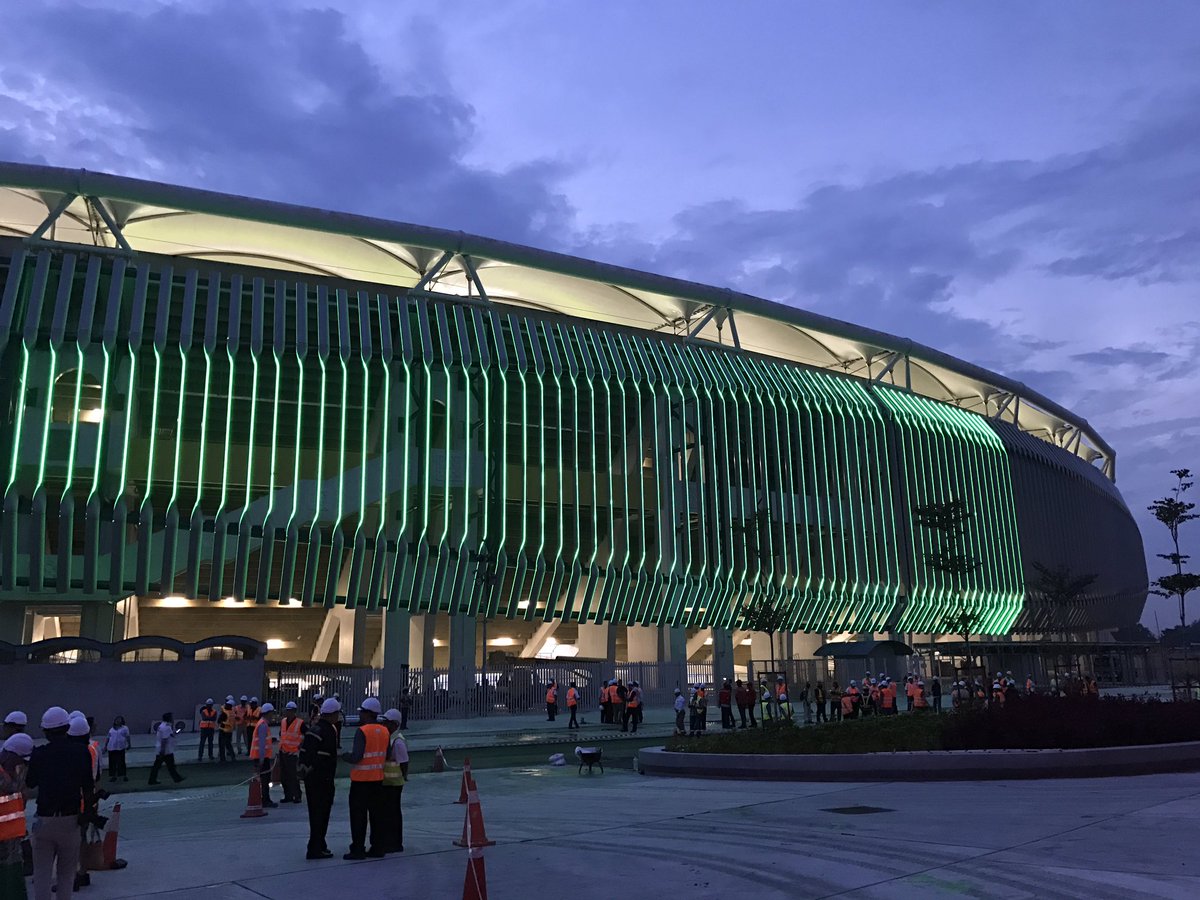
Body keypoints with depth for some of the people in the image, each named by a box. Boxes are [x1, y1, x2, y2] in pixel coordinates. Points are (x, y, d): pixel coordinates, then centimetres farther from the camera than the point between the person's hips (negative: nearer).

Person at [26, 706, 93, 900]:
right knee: (67, 873, 12)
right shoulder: (81, 751, -6)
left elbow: (30, 783, 11)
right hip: (71, 818, 0)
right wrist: (87, 812, 10)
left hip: (44, 819, 0)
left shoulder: (39, 753, -5)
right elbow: (88, 787, -3)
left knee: (42, 873, 6)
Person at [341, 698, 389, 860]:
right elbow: (386, 755, 9)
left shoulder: (362, 731, -16)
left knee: (358, 816, 3)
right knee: (376, 814, 12)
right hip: (378, 779, 6)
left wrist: (344, 755, -3)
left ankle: (358, 849, 6)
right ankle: (377, 848, 16)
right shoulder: (384, 731, 5)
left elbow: (356, 757, -20)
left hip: (361, 780, -6)